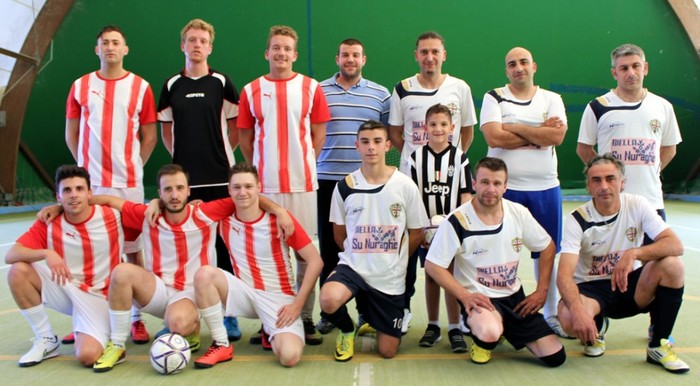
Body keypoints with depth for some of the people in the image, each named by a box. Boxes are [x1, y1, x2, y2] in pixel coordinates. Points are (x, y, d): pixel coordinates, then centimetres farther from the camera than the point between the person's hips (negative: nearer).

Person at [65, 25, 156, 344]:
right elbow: (71, 134, 12)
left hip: (128, 183, -1)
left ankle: (136, 318, 11)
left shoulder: (140, 87, 4)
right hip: (89, 182, 2)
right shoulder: (80, 86, 8)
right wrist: (86, 165, 6)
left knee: (134, 249, 2)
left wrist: (132, 166, 1)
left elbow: (150, 137, 6)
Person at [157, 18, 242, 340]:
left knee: (224, 244, 1)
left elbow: (236, 126, 7)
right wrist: (178, 154, 5)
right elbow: (165, 128, 17)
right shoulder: (172, 85, 10)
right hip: (184, 177, 2)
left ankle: (228, 314, 10)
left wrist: (223, 152, 0)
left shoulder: (221, 82, 3)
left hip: (220, 176, -2)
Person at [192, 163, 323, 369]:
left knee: (289, 356, -27)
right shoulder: (225, 219, -3)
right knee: (204, 273, -24)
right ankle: (222, 345, -10)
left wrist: (297, 304, -15)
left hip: (279, 298, -3)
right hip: (245, 293, 3)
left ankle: (272, 333, 12)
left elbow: (315, 261, -12)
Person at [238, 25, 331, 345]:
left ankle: (306, 317, 13)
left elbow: (319, 133, 8)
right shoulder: (251, 90, 7)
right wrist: (258, 169, 5)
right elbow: (245, 136, 11)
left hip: (302, 183, 0)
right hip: (264, 184, 1)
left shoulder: (310, 87, 5)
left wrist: (305, 164, 1)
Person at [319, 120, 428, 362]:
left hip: (391, 277, 1)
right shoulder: (345, 187, -4)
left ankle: (370, 316, 39)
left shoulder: (406, 186, -7)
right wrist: (360, 257, 4)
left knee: (387, 351, 4)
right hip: (353, 266, 0)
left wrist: (392, 260, 6)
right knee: (328, 300, -35)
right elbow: (339, 234, 7)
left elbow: (416, 233, 3)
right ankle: (347, 330, 3)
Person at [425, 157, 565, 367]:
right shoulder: (457, 221, -18)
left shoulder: (519, 213, -5)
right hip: (478, 298, -5)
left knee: (555, 357, 2)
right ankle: (482, 341, 1)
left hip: (514, 296, 5)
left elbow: (547, 247, 9)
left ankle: (508, 331, 27)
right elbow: (433, 265, -14)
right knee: (489, 333, -38)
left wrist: (542, 290, 3)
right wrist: (464, 296, -22)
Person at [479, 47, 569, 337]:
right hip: (504, 187, -2)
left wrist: (515, 128, -11)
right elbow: (494, 138, -14)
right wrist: (539, 134, -8)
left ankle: (551, 314, 24)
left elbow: (558, 135, -10)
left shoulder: (551, 99, 8)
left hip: (545, 188, 3)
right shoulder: (494, 98, 2)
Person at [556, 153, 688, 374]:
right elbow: (564, 275, -25)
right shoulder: (577, 220, -15)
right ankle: (596, 328, 7)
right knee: (569, 319, -34)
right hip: (591, 289, -2)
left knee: (672, 265, -26)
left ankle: (658, 346, -9)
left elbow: (676, 245, -19)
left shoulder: (637, 206, -8)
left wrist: (633, 253, -37)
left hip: (630, 286, 3)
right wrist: (577, 310, -44)